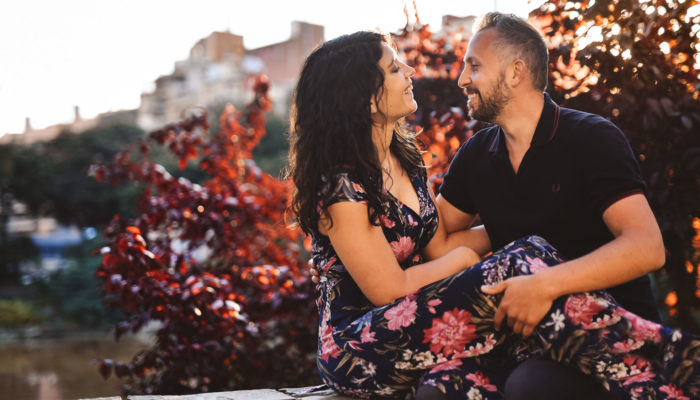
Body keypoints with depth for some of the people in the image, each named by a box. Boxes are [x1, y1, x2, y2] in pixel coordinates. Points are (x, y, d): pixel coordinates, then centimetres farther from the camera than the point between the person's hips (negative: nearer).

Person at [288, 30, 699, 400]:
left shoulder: (404, 155, 9)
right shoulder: (340, 183, -18)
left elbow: (438, 246, 12)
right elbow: (389, 290, -18)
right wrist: (466, 257, -3)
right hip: (358, 352, -9)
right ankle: (664, 360, -19)